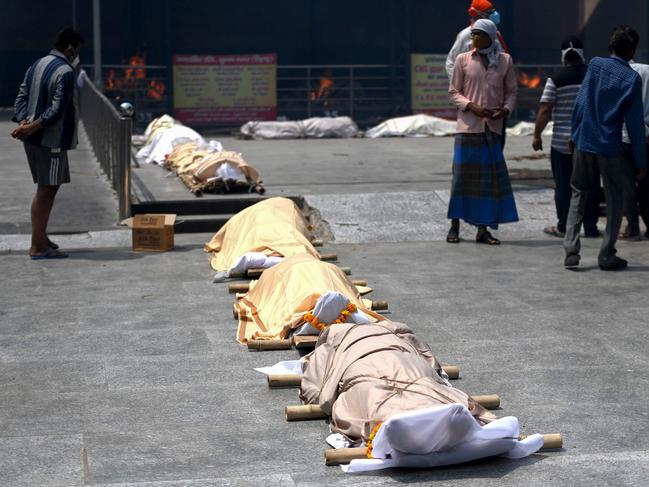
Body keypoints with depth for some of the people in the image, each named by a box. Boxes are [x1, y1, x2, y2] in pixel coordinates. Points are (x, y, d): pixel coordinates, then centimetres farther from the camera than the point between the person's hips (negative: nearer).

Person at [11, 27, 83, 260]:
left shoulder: (37, 65, 13)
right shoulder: (65, 72, -15)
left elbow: (22, 97, 10)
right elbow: (57, 110, -22)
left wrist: (23, 122, -3)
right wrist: (33, 127, -18)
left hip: (33, 139, 9)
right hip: (51, 140, -9)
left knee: (47, 188, 18)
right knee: (46, 190, -4)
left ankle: (41, 238, 24)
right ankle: (38, 247, 0)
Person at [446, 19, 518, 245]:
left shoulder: (505, 60, 5)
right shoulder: (463, 60, 1)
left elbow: (512, 91, 11)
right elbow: (454, 91, 3)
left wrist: (505, 109, -9)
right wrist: (472, 107, -13)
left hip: (492, 127, 2)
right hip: (468, 125, -1)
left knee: (491, 177, 2)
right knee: (462, 174, 1)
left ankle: (483, 229, 9)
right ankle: (454, 226, 11)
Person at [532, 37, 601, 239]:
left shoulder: (556, 79, -7)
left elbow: (545, 110, -10)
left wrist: (537, 135, 0)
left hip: (563, 142, -2)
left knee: (564, 185, 5)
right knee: (590, 185, 8)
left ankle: (563, 227, 9)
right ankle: (590, 227, 12)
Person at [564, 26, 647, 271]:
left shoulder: (595, 64, -1)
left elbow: (580, 103, -1)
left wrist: (574, 133, 11)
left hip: (584, 142, 3)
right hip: (611, 148, -3)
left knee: (578, 193, 16)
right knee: (615, 199, 12)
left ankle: (571, 251, 4)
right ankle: (607, 256, 9)